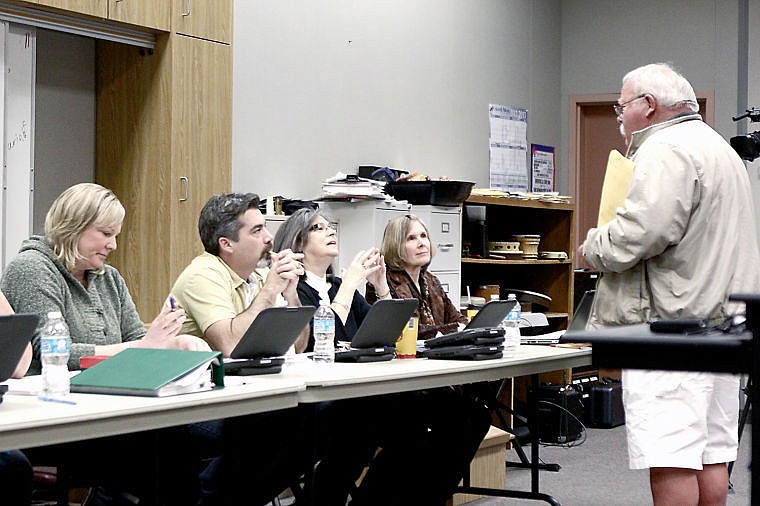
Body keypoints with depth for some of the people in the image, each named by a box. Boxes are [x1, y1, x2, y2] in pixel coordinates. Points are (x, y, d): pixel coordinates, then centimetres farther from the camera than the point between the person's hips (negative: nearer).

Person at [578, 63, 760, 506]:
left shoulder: (666, 150, -10)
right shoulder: (720, 148, 24)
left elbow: (642, 231, -23)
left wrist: (594, 249, -6)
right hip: (723, 318, 11)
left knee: (670, 459, -10)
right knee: (711, 454, 11)